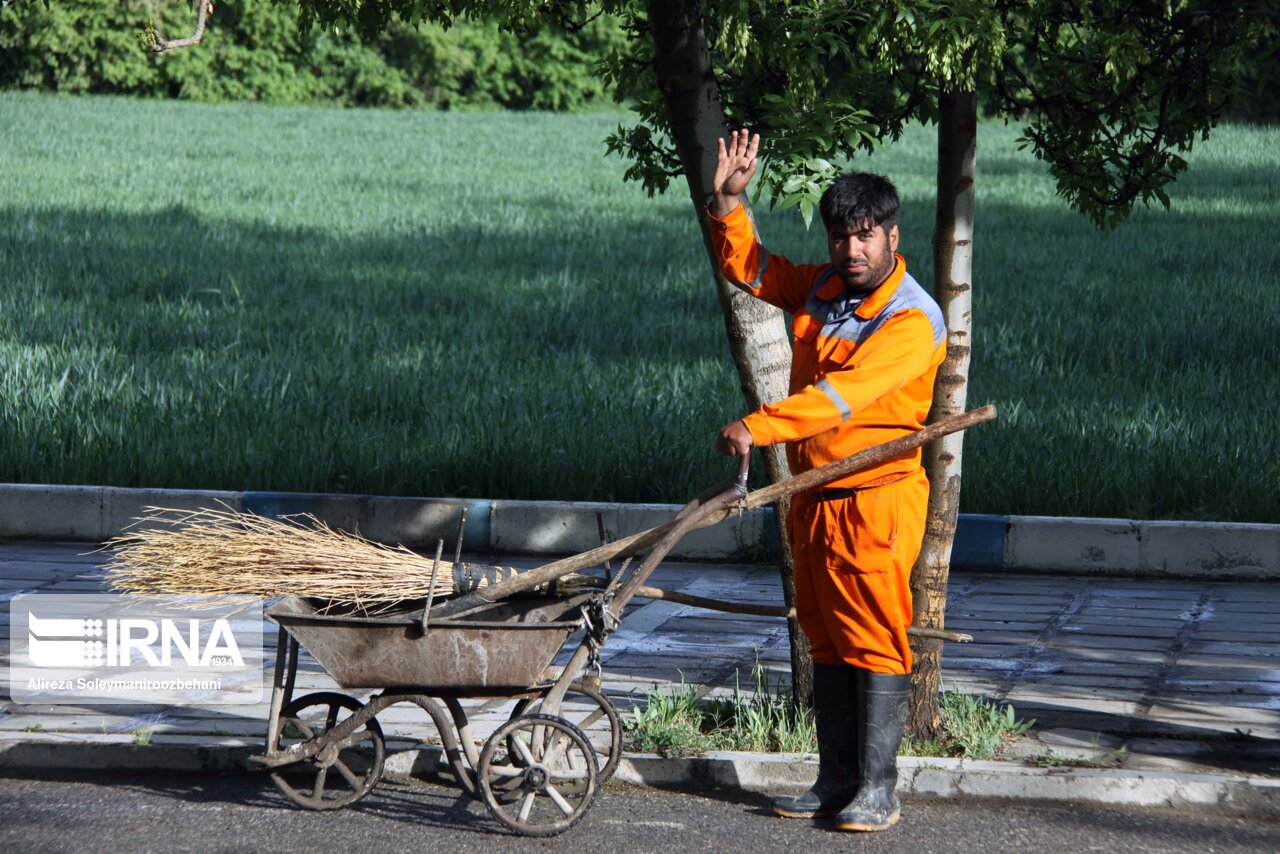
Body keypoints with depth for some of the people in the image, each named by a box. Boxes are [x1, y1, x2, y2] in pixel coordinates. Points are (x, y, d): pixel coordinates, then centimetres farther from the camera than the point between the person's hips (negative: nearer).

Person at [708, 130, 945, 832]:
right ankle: (836, 781, 17)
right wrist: (729, 201, 5)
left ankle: (877, 791, -4)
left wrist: (759, 428, -36)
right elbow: (747, 268, 22)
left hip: (877, 499, -8)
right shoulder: (821, 288, 8)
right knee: (827, 642, 11)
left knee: (875, 644, -6)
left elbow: (843, 394, -29)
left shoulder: (913, 320, -18)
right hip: (814, 496, 8)